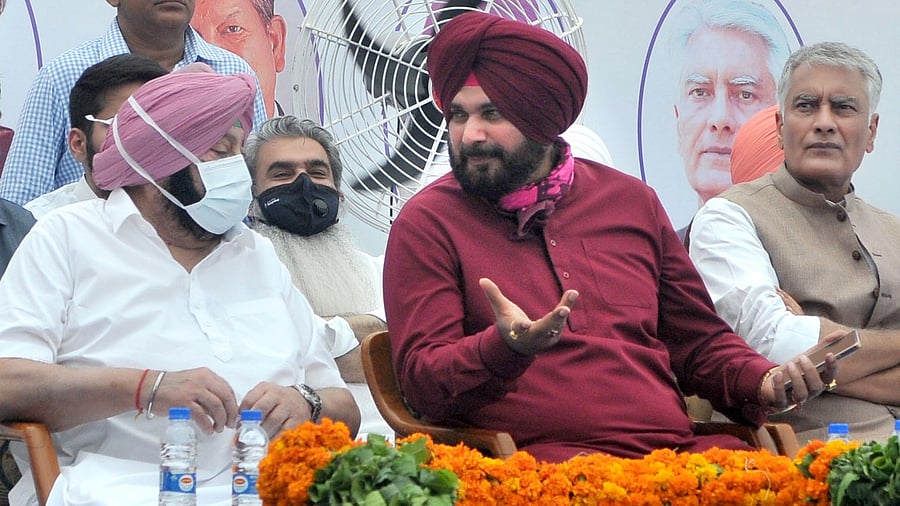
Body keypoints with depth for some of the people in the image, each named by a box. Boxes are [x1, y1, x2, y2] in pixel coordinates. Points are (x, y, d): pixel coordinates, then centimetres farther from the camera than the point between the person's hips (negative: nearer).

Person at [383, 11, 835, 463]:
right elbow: (421, 383, -4)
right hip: (542, 457, -5)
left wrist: (764, 382, 4)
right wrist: (506, 348, -23)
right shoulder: (426, 223, 5)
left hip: (677, 448, 5)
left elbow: (700, 341, 25)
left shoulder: (630, 201, 17)